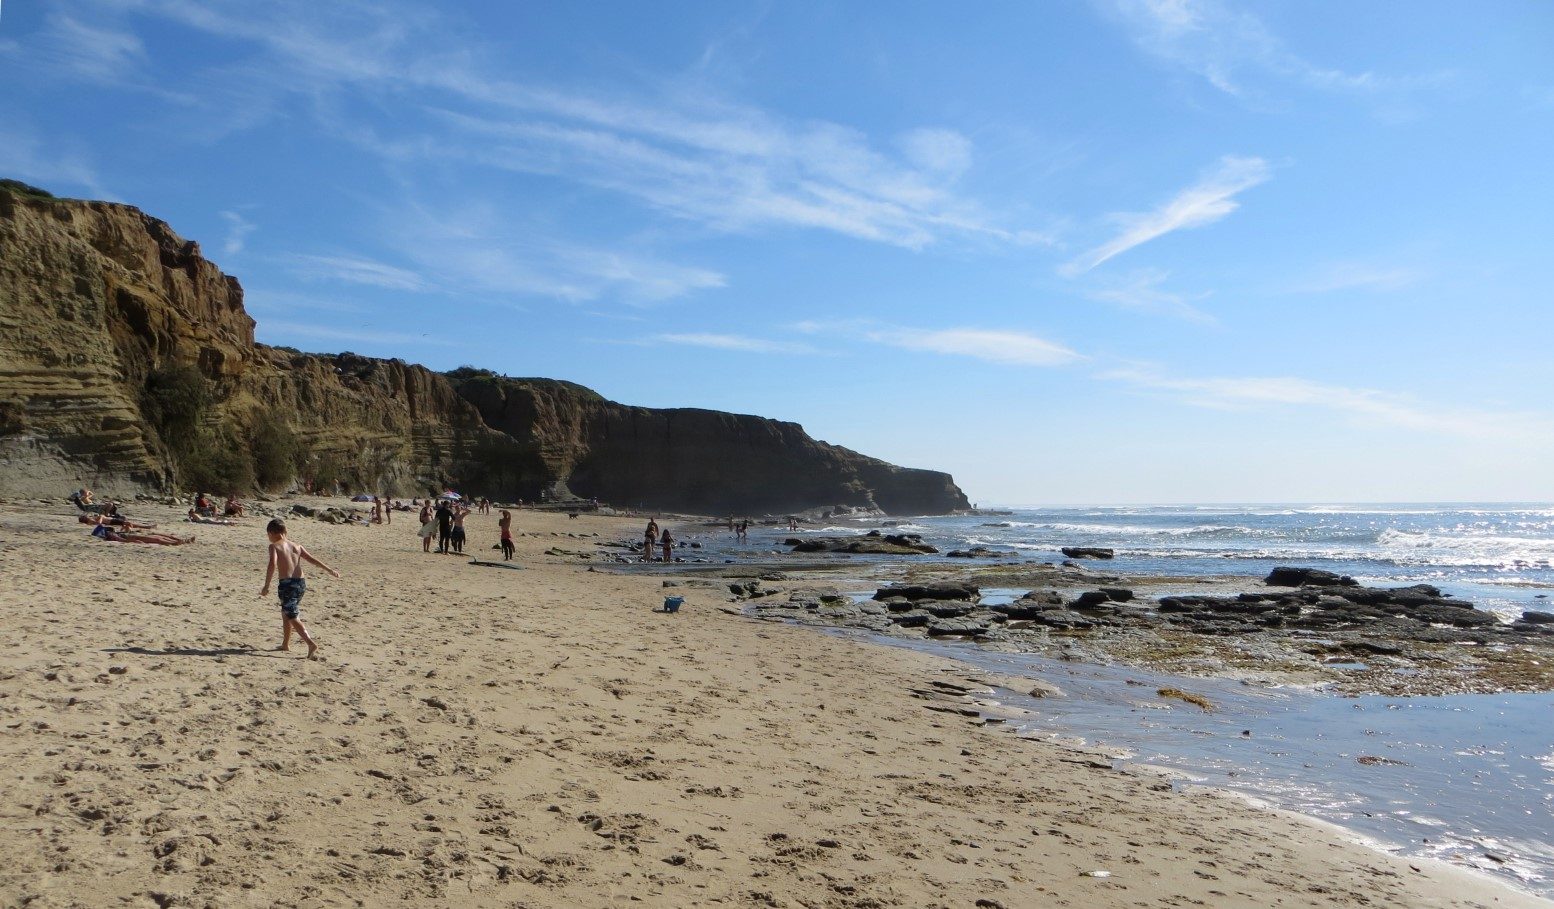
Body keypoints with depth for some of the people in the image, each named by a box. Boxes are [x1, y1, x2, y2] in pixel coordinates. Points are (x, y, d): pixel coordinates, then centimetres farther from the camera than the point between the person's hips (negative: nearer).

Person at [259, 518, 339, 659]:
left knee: (292, 617, -5)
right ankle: (285, 644, 35)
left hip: (287, 584, -7)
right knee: (286, 613, 26)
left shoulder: (274, 546, -2)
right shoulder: (296, 546, 15)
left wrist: (266, 586, -17)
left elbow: (272, 564, -17)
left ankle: (311, 643, -21)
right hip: (301, 583, 7)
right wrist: (330, 570, 17)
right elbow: (312, 559, 12)